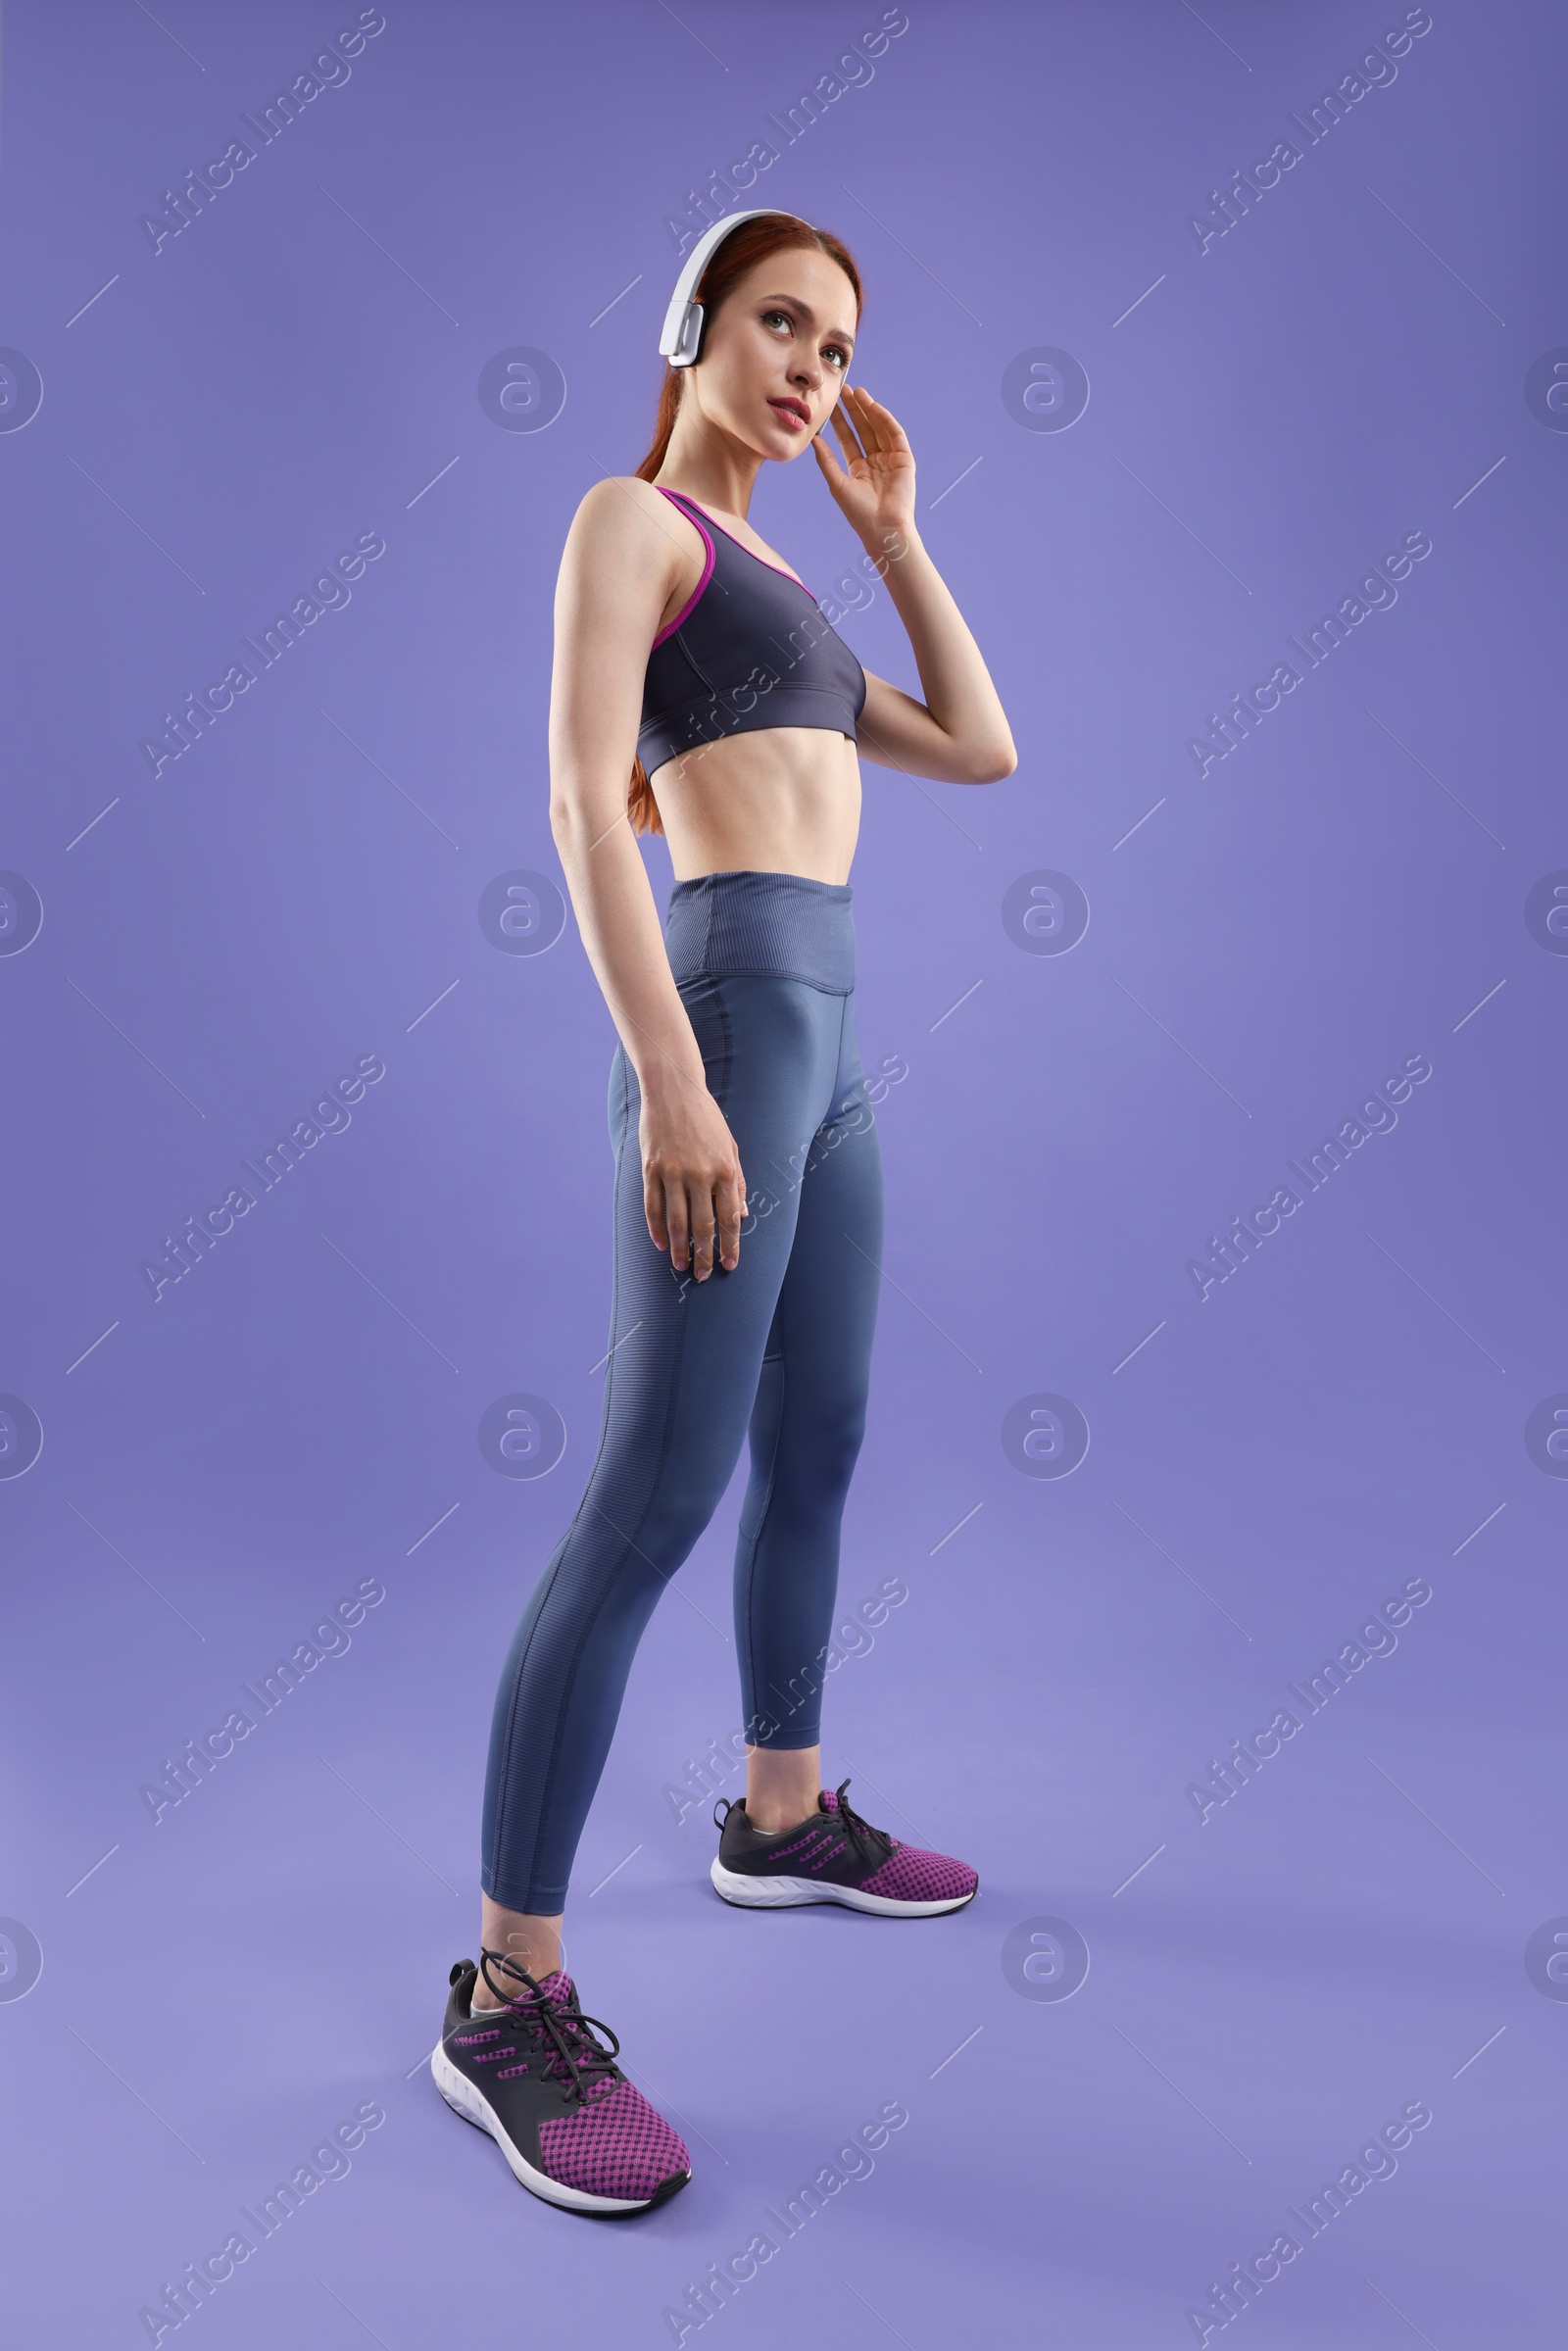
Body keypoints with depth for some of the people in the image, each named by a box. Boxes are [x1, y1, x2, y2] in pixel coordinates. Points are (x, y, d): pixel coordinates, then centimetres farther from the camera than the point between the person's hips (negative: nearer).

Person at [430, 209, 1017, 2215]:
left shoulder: (772, 588, 27)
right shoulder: (626, 517, 1)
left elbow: (981, 751, 22)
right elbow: (581, 799, -14)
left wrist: (890, 528, 20)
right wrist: (671, 1082, -23)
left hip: (823, 1037, 10)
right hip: (732, 1018, -10)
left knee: (817, 1451, 15)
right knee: (657, 1495, -13)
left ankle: (783, 1817, 32)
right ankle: (508, 1993, -5)